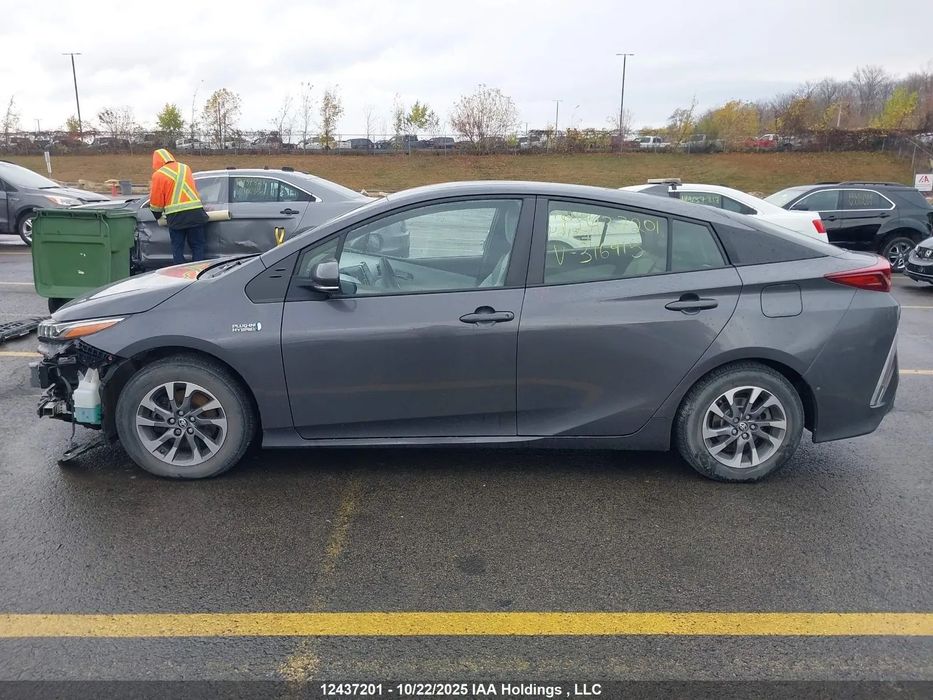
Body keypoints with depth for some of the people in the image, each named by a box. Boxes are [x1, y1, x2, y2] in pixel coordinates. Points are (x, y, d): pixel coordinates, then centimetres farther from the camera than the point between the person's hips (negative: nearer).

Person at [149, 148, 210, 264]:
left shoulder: (158, 174, 1)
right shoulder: (185, 168, 14)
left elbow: (156, 202, 3)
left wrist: (157, 215, 21)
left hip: (176, 216, -3)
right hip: (195, 213, 3)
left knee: (177, 249, 6)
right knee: (198, 246, 6)